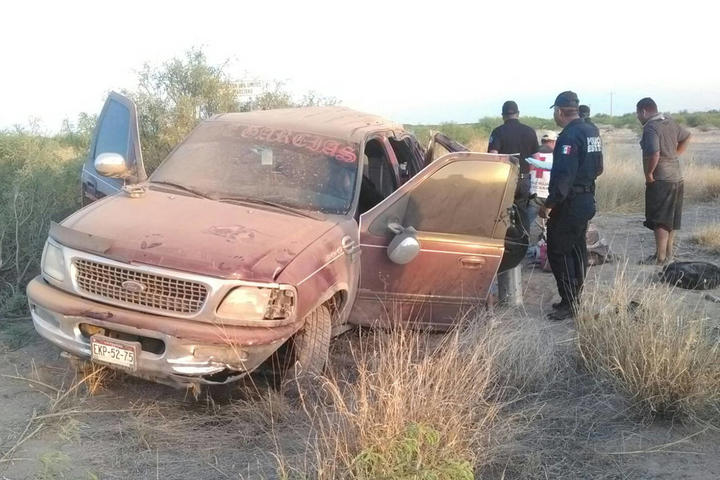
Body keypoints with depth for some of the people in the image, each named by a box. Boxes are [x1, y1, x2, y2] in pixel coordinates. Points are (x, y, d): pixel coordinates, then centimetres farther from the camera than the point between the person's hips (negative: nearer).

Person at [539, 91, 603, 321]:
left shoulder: (570, 135, -20)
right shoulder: (591, 131, 11)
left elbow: (563, 175, -26)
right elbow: (597, 167, 19)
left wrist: (549, 204, -23)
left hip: (570, 203, -10)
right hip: (587, 198, 10)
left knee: (558, 252, -3)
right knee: (577, 249, 15)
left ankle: (569, 303, -1)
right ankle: (574, 298, 24)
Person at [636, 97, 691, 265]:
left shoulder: (650, 128, -17)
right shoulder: (670, 122, 11)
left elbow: (654, 154, -28)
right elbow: (686, 136, 26)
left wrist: (649, 173, -16)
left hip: (660, 180, -9)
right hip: (676, 177, 9)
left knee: (660, 221, -5)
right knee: (671, 219, 16)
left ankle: (660, 257, -3)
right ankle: (668, 253, 25)